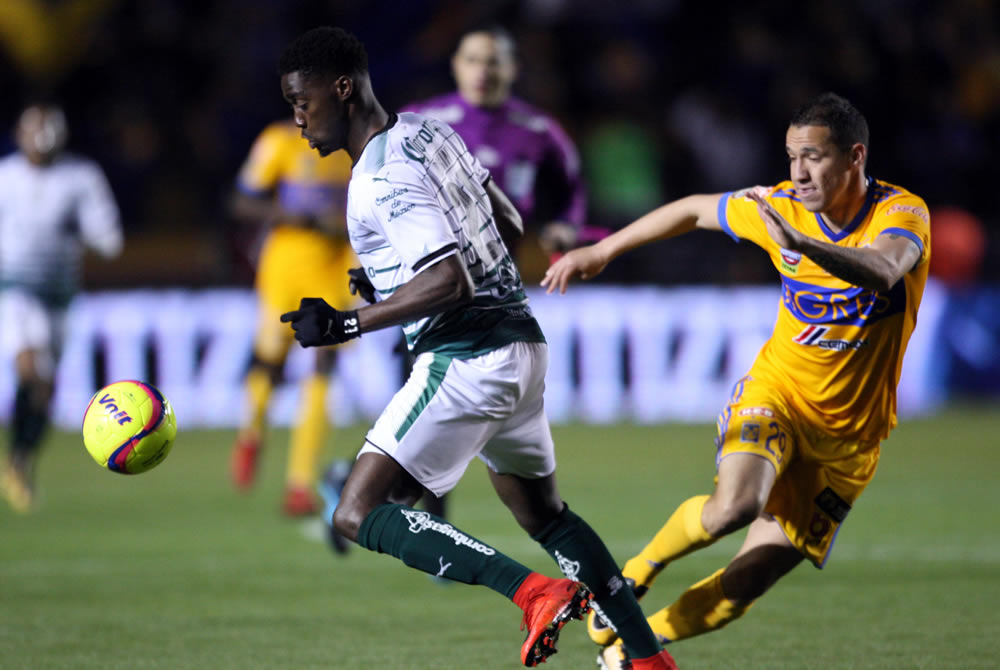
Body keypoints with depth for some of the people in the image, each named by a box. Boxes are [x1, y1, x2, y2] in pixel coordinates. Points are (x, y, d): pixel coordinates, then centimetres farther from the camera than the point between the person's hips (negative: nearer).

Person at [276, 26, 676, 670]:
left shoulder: (382, 180, -17)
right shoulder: (431, 132, 10)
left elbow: (450, 282, -27)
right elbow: (509, 221, 20)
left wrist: (348, 324, -22)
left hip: (465, 362, -10)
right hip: (520, 344, 10)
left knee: (359, 515, -10)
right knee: (543, 512, 24)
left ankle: (534, 590, -21)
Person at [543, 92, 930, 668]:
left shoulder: (902, 213, -17)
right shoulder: (779, 206, -7)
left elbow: (882, 273, -40)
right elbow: (695, 211, 13)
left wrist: (799, 244, -56)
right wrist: (602, 252, 15)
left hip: (849, 435, -1)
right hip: (777, 390, 1)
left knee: (752, 580, -5)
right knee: (733, 506, -31)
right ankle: (638, 574, -2)